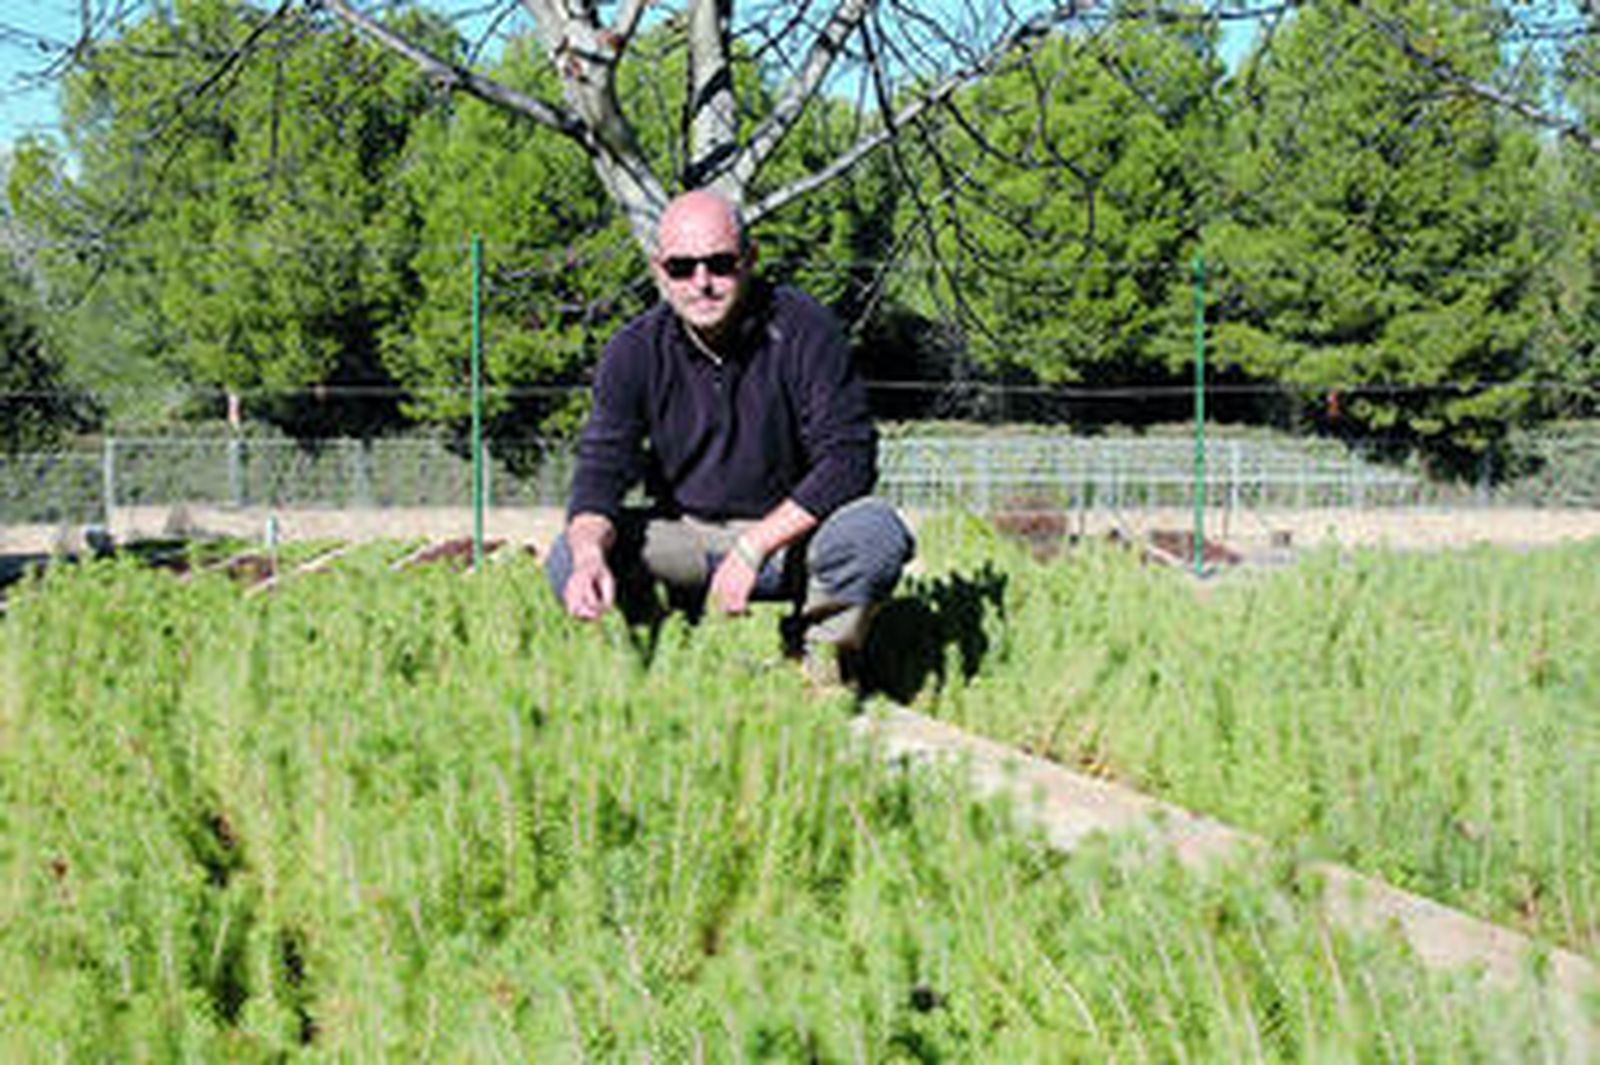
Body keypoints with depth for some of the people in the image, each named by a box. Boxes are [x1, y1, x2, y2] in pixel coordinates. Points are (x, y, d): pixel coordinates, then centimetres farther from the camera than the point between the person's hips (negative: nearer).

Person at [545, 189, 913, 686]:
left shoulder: (802, 328, -14)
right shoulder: (634, 352, -7)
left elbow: (849, 458, -17)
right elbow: (602, 467, -12)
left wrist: (754, 546, -26)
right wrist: (589, 553, -36)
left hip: (791, 531, -2)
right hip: (686, 537, 2)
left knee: (877, 533, -32)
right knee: (569, 560, -22)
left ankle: (821, 660, -3)